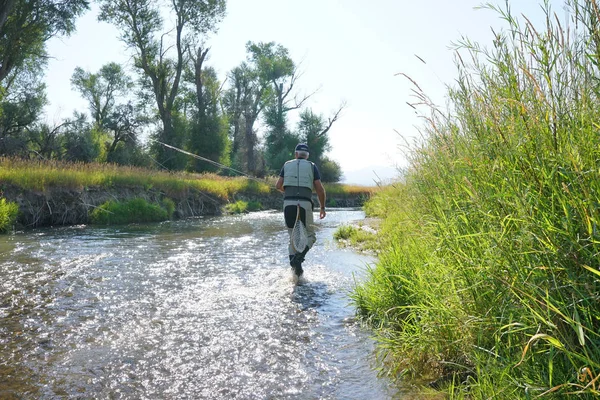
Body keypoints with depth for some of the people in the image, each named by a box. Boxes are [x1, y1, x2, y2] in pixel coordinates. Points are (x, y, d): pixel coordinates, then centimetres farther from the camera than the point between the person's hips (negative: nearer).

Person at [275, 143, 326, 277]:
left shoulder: (287, 165, 15)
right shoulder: (312, 166, 10)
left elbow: (278, 186, 9)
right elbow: (320, 189, 4)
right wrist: (322, 207, 14)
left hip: (288, 203, 2)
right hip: (305, 204, -2)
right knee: (310, 235, 10)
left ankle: (294, 266, 7)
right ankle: (298, 258, -14)